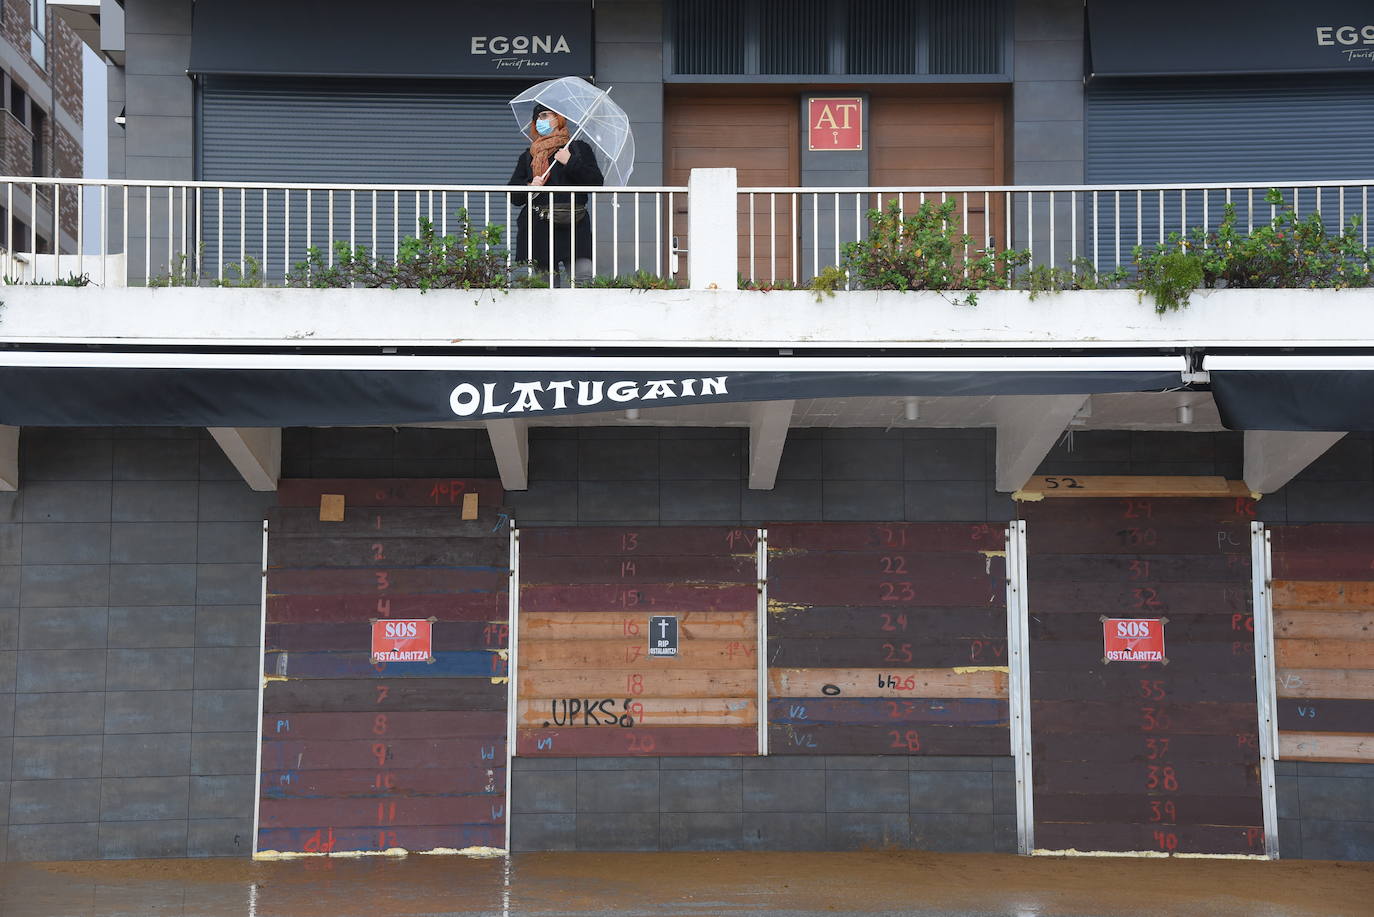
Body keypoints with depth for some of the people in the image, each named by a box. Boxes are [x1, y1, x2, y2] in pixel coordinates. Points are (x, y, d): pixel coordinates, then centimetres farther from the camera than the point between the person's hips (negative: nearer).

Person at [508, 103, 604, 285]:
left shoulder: (579, 149, 15)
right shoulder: (528, 156, 21)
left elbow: (597, 183, 2)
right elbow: (513, 194, 15)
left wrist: (570, 162, -5)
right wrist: (529, 187, -5)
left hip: (573, 226, -2)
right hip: (537, 227, 2)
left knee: (583, 274, -18)